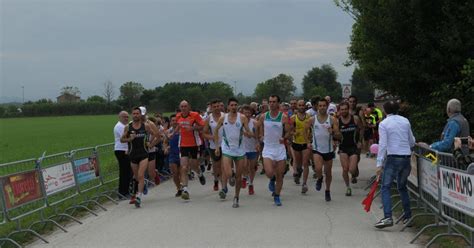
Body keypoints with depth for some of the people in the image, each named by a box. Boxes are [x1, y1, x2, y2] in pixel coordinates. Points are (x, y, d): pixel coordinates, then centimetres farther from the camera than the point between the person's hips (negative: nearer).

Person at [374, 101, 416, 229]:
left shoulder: (383, 124, -4)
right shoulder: (405, 121, 9)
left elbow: (382, 145, -11)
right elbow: (412, 142, 14)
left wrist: (379, 164, -11)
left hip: (393, 157, -5)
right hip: (407, 157, 5)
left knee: (385, 187, -4)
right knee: (402, 187, 20)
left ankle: (387, 217, -18)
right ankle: (407, 216, 23)